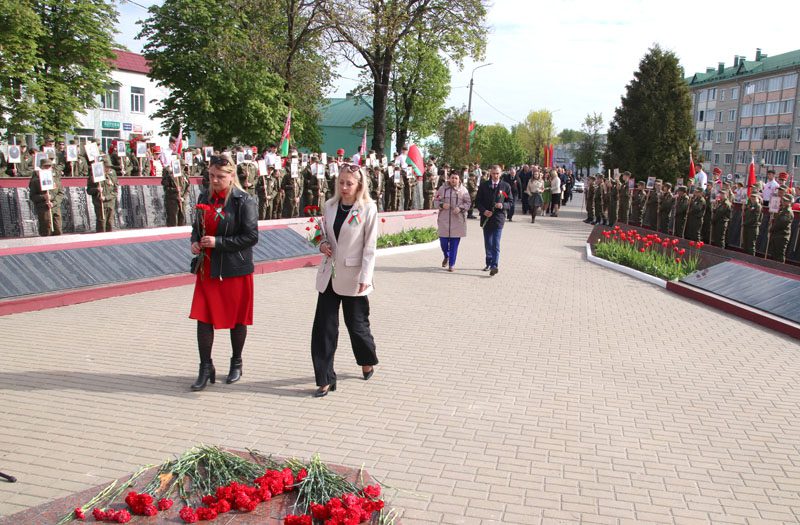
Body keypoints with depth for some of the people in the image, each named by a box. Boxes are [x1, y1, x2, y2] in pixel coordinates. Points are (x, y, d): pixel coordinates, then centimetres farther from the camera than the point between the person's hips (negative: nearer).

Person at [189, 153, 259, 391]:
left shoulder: (244, 201, -11)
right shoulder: (204, 198, 8)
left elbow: (251, 236, -15)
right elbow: (196, 226, 21)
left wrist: (218, 242, -19)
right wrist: (195, 241, -2)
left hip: (235, 270, -5)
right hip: (207, 269, 5)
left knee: (236, 319, 9)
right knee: (203, 318, 2)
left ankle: (236, 363, 28)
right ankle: (206, 368, 14)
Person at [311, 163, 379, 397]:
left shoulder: (368, 208, -9)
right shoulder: (330, 205, 5)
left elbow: (370, 246, -10)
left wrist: (365, 277, -15)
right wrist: (322, 244, -4)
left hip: (352, 277, -4)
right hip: (329, 275, 4)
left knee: (357, 323, 10)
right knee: (324, 327, 1)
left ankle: (367, 362, 39)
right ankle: (325, 379, 9)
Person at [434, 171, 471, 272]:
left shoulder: (463, 190, 4)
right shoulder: (442, 189, 6)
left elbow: (467, 203, 3)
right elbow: (435, 201, 9)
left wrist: (460, 208, -15)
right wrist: (442, 205, -12)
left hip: (458, 221, -1)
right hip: (444, 220, 1)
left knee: (454, 243, 0)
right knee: (443, 241, 2)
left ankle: (451, 264, 11)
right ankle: (446, 257, 34)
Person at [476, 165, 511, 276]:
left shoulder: (505, 186, 3)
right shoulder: (484, 186, 6)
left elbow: (510, 202, 7)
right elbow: (478, 201, 6)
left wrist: (502, 205, -14)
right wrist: (484, 211, -11)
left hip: (498, 218, -3)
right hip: (486, 218, 3)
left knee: (496, 244, -11)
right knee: (488, 243, 12)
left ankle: (494, 266, -16)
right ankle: (489, 263, 26)